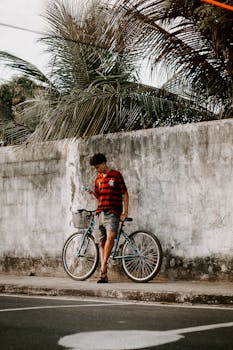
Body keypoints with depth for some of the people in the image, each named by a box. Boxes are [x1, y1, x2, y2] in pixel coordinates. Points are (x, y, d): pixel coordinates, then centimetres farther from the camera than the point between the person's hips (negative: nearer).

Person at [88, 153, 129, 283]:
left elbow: (125, 194, -1)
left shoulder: (116, 175, 0)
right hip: (100, 212, 6)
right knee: (102, 242, 5)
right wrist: (93, 193, 0)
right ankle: (104, 274, 8)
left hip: (113, 213, -6)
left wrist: (125, 211, -8)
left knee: (110, 236, -27)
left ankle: (103, 266, -22)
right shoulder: (98, 178, 17)